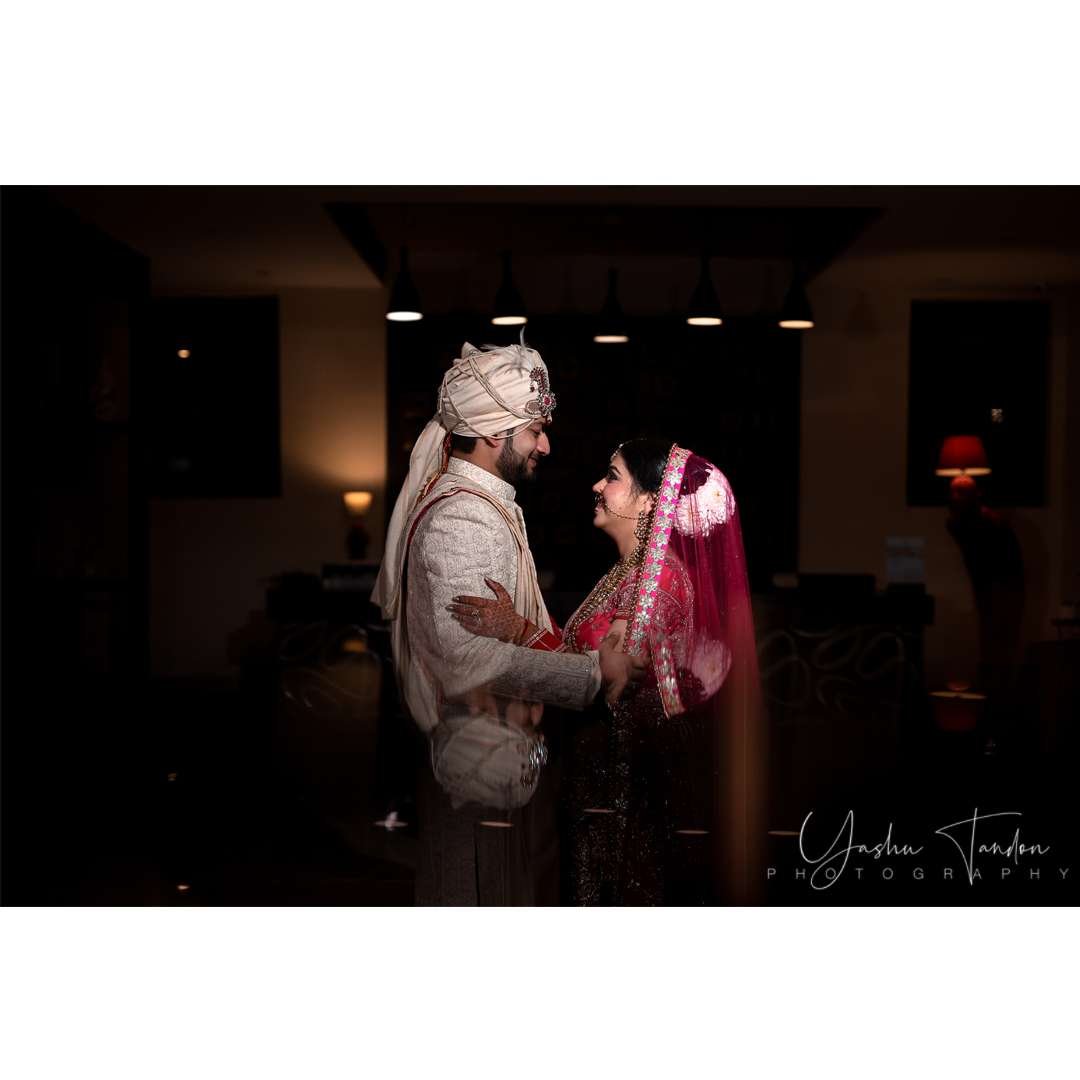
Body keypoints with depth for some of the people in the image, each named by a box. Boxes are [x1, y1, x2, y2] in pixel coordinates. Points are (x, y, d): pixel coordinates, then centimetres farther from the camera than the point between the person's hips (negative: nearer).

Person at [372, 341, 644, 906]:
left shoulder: (454, 501, 13)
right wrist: (592, 670, -25)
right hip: (482, 771, -11)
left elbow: (388, 599, 23)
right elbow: (477, 656, -34)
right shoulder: (463, 520, -22)